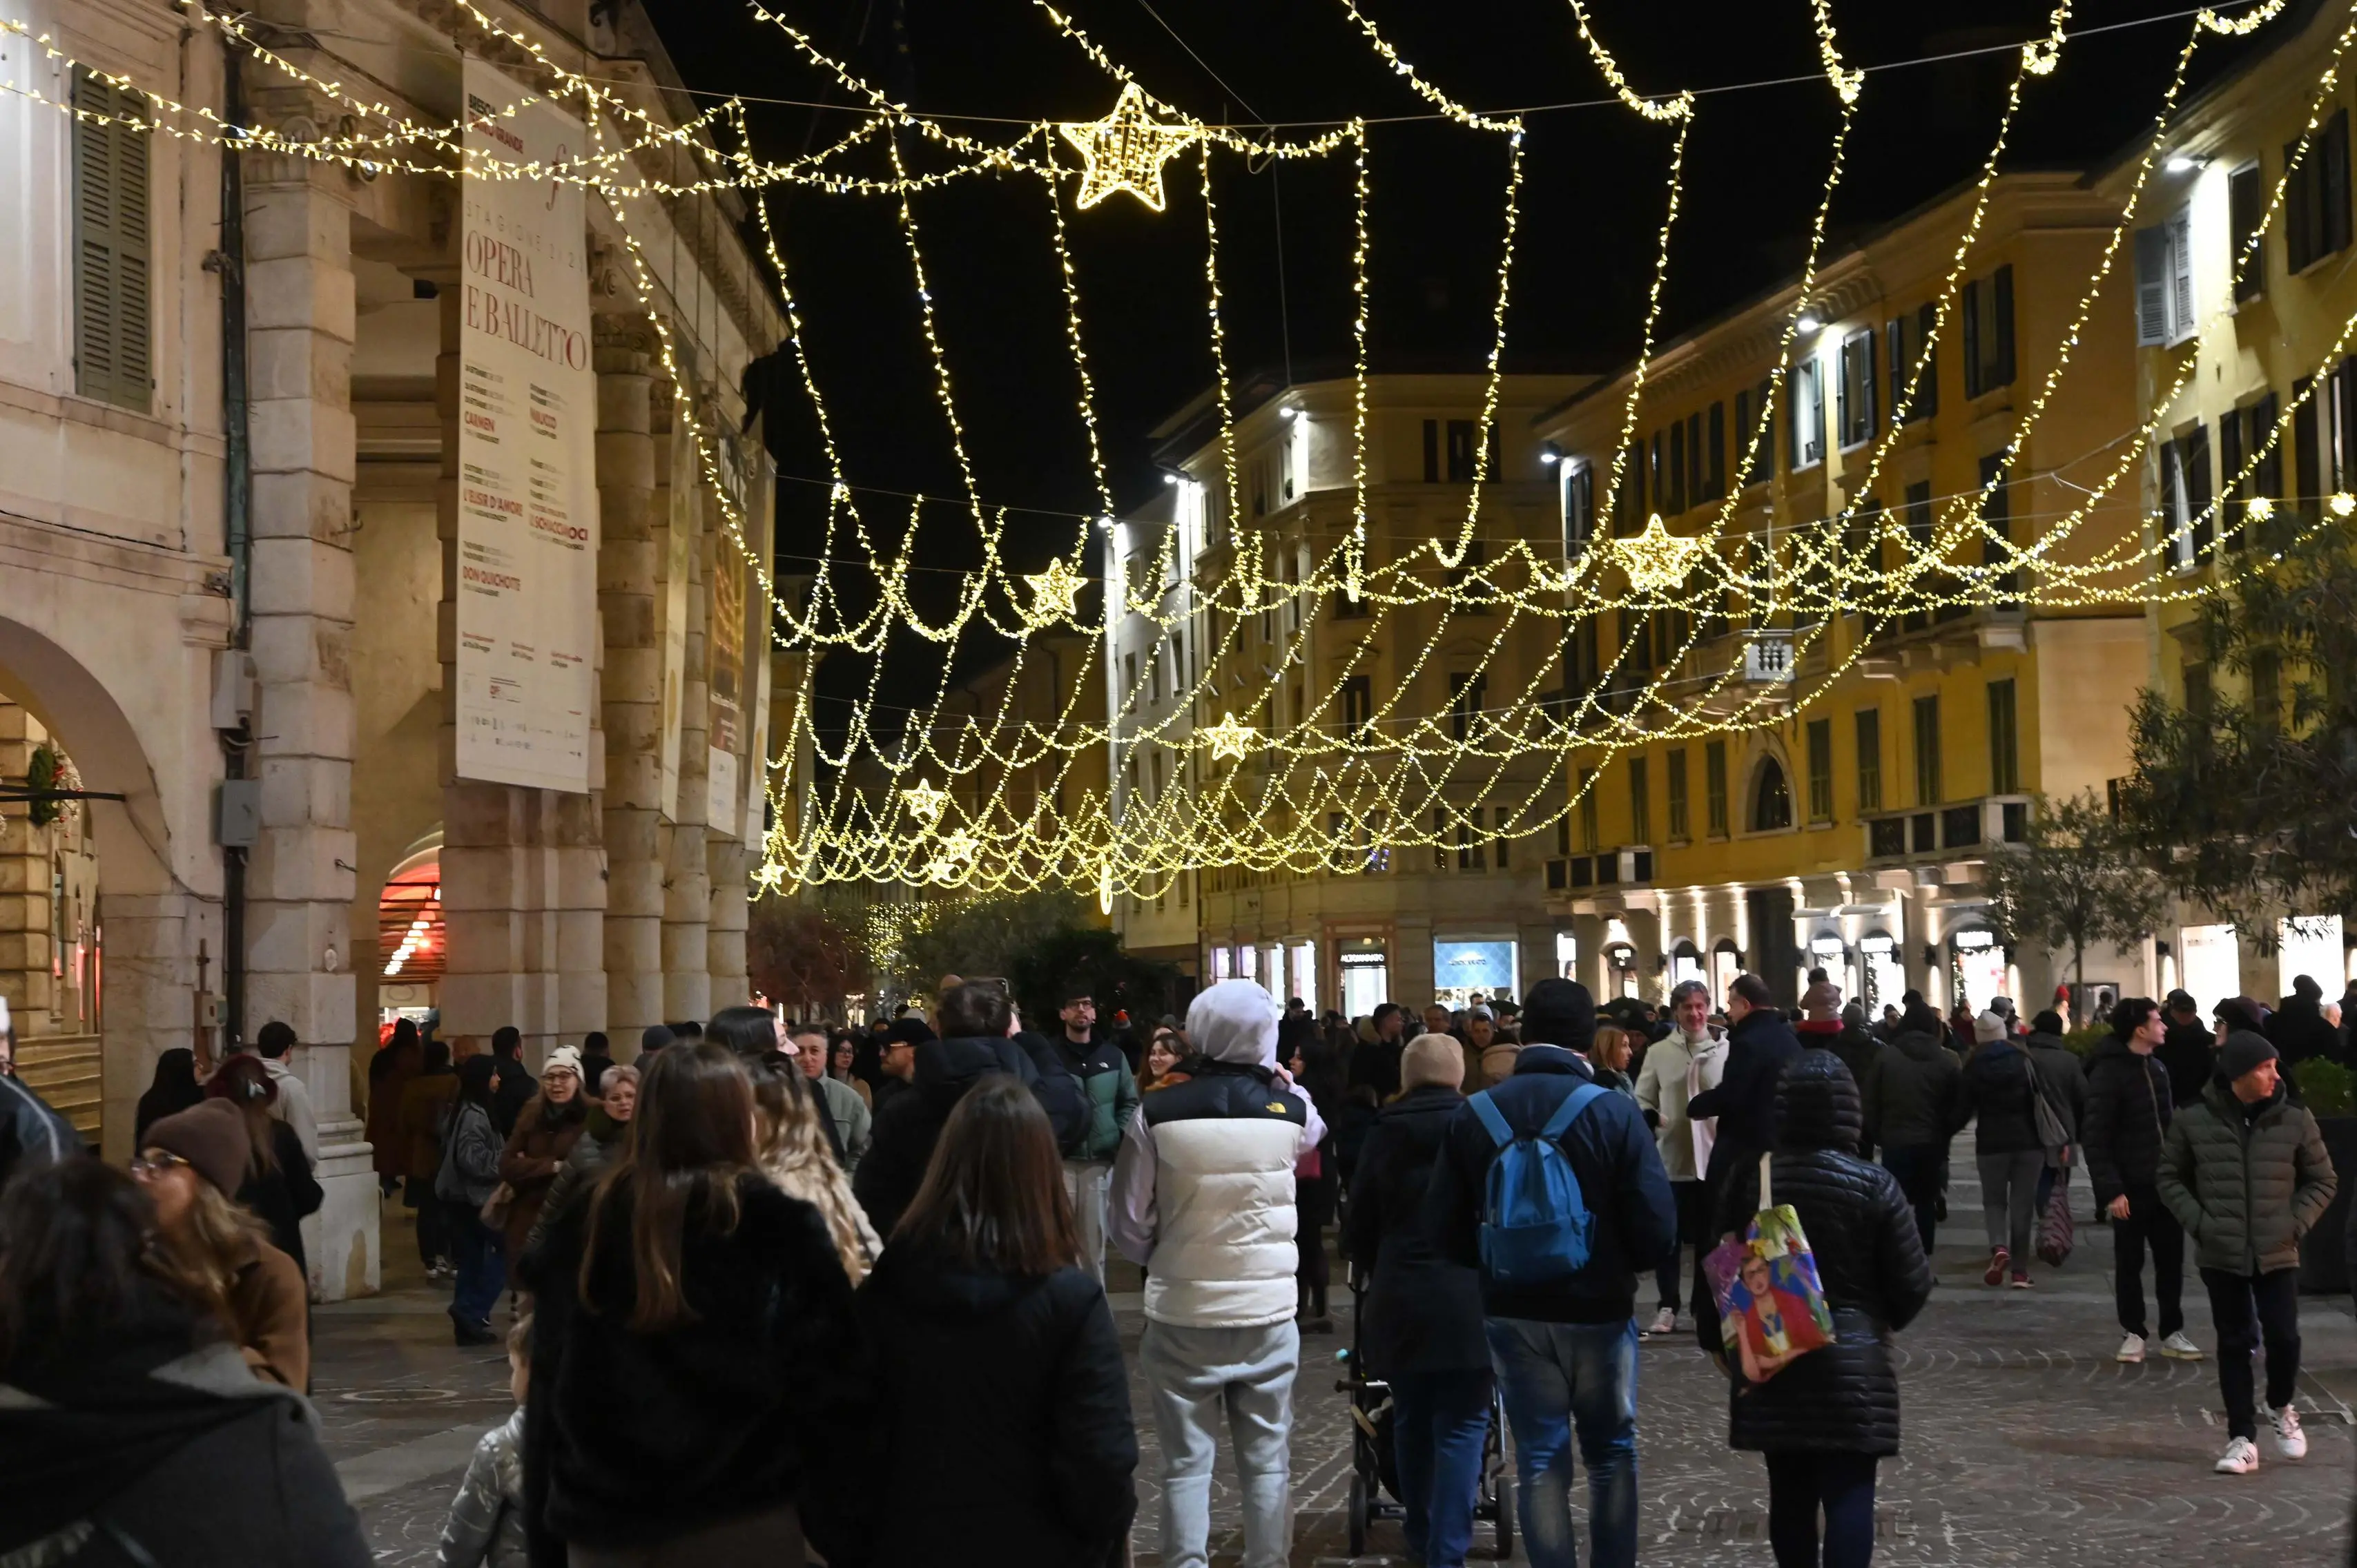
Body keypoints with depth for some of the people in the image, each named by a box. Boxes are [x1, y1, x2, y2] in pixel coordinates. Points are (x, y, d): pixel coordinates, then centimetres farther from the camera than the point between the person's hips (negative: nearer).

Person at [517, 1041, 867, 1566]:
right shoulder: (781, 1230, -11)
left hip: (604, 1525, 3)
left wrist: (547, 1515, 16)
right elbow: (828, 1390, -10)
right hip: (741, 1522, -3)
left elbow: (549, 1382, 6)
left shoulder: (584, 1223, -1)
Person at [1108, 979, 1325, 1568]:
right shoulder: (1290, 1107, -4)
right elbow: (1313, 1135, 22)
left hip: (1182, 1314, -1)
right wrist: (1277, 1080, 19)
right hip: (1268, 1312, 1)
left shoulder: (1156, 1113, -10)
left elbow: (1126, 1221, -6)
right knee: (1268, 1461, 11)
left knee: (1186, 1463, 7)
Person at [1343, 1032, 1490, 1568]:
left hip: (1398, 1302, 3)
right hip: (1467, 1302, -3)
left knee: (1411, 1423, 16)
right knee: (1461, 1428, -1)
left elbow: (1357, 1224, 9)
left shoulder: (1384, 1136, 4)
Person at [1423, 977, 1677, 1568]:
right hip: (1599, 1309, -1)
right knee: (1612, 1453, 16)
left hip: (1514, 1312, 2)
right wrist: (1624, 1264, 6)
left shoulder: (1474, 1115, -5)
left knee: (1540, 1459, 9)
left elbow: (1446, 1229, -4)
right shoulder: (1615, 1112, -14)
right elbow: (1657, 1228, -15)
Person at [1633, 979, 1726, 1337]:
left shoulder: (1726, 1050, 1)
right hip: (1671, 1157, 0)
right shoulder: (1658, 1052, 2)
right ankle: (1667, 1307, 13)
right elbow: (1642, 1100, 5)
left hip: (1714, 1156, 0)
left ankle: (1706, 1306, 17)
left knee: (1709, 1237, 7)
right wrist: (1649, 1119, -15)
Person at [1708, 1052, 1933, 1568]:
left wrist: (1717, 1337, 19)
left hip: (1771, 1359, 3)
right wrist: (1884, 1319, 15)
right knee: (1849, 1493, -2)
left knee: (1789, 1492, 13)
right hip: (1852, 1361, -3)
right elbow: (1912, 1284, -6)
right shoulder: (1873, 1184, -11)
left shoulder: (1750, 1179, -4)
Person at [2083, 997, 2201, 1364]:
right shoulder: (2108, 1073, -13)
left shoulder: (2157, 1068, 11)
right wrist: (2111, 1190, -20)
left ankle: (2172, 1333, 18)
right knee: (2130, 1264, 5)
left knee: (2171, 1261, 9)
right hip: (2131, 1188, -6)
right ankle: (2134, 1333, 16)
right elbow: (2094, 1138, -16)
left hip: (2166, 1184, 6)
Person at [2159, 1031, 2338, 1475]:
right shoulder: (2194, 1121, -5)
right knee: (2234, 1344, 5)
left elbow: (2322, 1181, 8)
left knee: (2283, 1337, -4)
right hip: (2221, 1255, 0)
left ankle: (2281, 1407, 27)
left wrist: (2295, 1223, -5)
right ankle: (2242, 1439, 12)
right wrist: (2198, 1221, -6)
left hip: (2277, 1255, 0)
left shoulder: (2294, 1120, -3)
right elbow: (2170, 1178, 7)